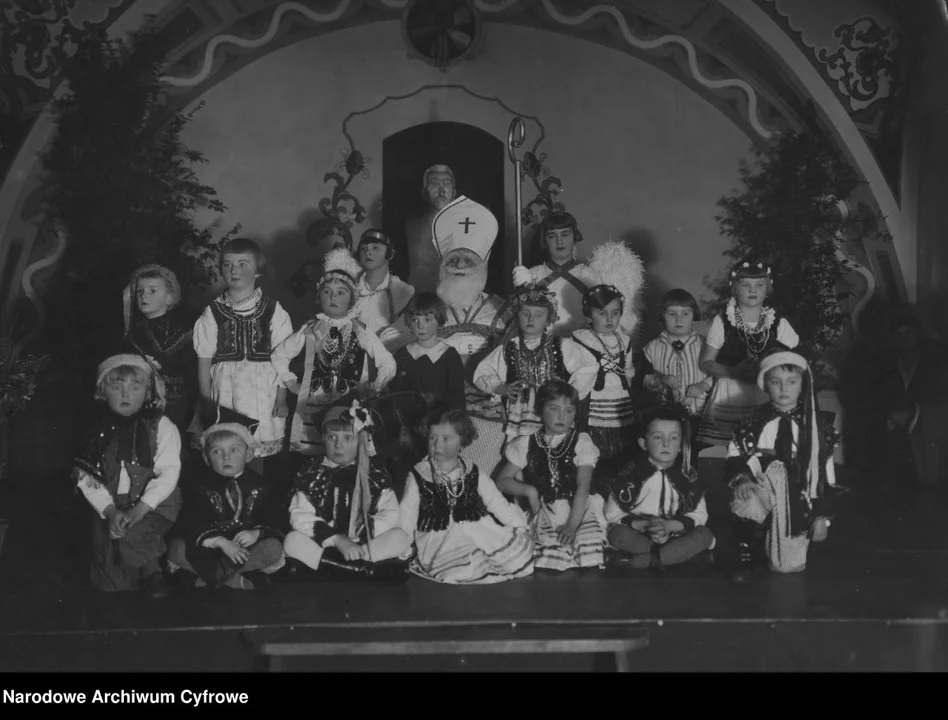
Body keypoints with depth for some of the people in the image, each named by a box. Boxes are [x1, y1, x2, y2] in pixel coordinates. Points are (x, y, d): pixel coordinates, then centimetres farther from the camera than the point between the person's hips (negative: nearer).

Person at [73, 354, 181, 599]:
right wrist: (110, 511, -16)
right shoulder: (99, 431, 2)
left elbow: (168, 473, -13)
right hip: (112, 507, 3)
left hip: (154, 505, -3)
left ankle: (152, 572, -3)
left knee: (128, 535, -33)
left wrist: (140, 509, -24)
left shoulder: (161, 427, -5)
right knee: (109, 583, -5)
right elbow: (87, 477, -1)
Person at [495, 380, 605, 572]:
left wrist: (572, 524, -17)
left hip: (579, 512, -1)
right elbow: (502, 481, 12)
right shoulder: (527, 444, 11)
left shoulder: (581, 442, 6)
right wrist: (529, 490, -5)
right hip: (544, 515, 1)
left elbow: (583, 486, -5)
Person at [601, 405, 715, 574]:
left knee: (704, 535, -24)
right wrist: (644, 526, -21)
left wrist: (669, 526, -19)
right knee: (617, 534, -32)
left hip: (674, 534, 3)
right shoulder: (630, 473, -5)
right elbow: (613, 514, -5)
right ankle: (671, 554, -21)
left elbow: (698, 515, -1)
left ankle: (637, 561, -26)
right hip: (638, 535, -3)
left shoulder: (688, 477, 1)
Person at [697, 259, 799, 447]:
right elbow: (705, 363, 4)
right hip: (728, 402, -1)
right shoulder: (722, 322, 2)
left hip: (767, 404, 1)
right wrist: (733, 371, -12)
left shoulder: (779, 324, 6)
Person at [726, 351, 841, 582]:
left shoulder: (817, 428, 0)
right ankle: (746, 557, -10)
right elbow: (734, 458, 0)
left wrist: (822, 516, 0)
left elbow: (825, 475, 4)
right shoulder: (753, 423, -1)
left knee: (787, 565, -2)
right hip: (760, 495, -1)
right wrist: (740, 478, -23)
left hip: (798, 505, 1)